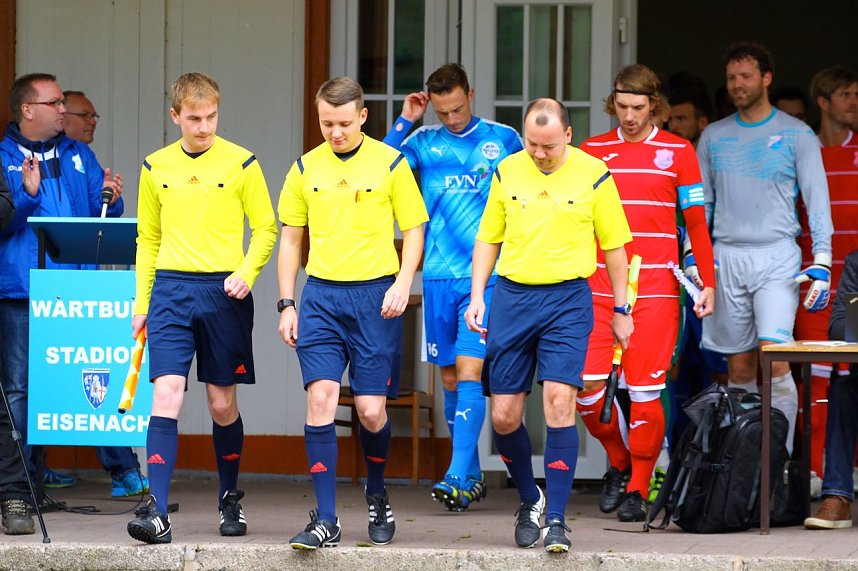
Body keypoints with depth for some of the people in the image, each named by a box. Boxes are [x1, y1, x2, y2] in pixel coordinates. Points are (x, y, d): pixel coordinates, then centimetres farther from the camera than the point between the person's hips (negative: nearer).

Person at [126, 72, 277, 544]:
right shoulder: (155, 167, 8)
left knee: (222, 403, 7)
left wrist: (246, 273, -12)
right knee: (166, 394, -12)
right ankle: (157, 513, -18)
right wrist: (141, 302, 11)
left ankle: (230, 499, 28)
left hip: (224, 292, -1)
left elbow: (266, 228, 4)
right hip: (171, 290, 1)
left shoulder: (241, 164, 0)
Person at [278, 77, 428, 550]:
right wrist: (286, 305, 7)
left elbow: (414, 229, 4)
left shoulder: (390, 164, 0)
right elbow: (290, 238, 14)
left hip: (375, 296, -2)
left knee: (371, 409, -2)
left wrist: (403, 283, -11)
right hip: (320, 295, 2)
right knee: (320, 397, -10)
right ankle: (325, 520, -8)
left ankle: (377, 494, 27)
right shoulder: (305, 168, 7)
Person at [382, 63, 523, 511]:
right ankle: (472, 476, 16)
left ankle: (458, 478, -18)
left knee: (469, 369, -13)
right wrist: (404, 122, -7)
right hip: (438, 276, 3)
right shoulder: (424, 142, 8)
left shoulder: (504, 139, 5)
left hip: (487, 276, -3)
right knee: (449, 378, 6)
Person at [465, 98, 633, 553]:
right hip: (511, 295, 3)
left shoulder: (593, 175, -2)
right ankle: (529, 499, 27)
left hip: (568, 298, -3)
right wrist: (477, 296, 5)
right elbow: (488, 239, 15)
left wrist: (621, 310, 8)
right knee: (503, 416, 2)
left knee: (559, 401, -15)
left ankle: (556, 518, -9)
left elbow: (614, 246, 6)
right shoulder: (507, 171, 5)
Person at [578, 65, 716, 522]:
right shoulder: (591, 153, 9)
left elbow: (696, 223, 8)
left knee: (644, 392, -5)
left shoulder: (678, 153, 5)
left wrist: (708, 283, 3)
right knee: (588, 384, -6)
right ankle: (619, 462, 20)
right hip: (597, 290, 2)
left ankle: (638, 489, 6)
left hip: (655, 291, -2)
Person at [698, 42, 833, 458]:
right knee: (739, 368, 3)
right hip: (726, 258, 3)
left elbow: (817, 200, 1)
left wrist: (821, 263, -7)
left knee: (775, 361, -16)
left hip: (777, 256, -3)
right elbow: (700, 202, 18)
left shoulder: (796, 135, 3)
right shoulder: (713, 137, 13)